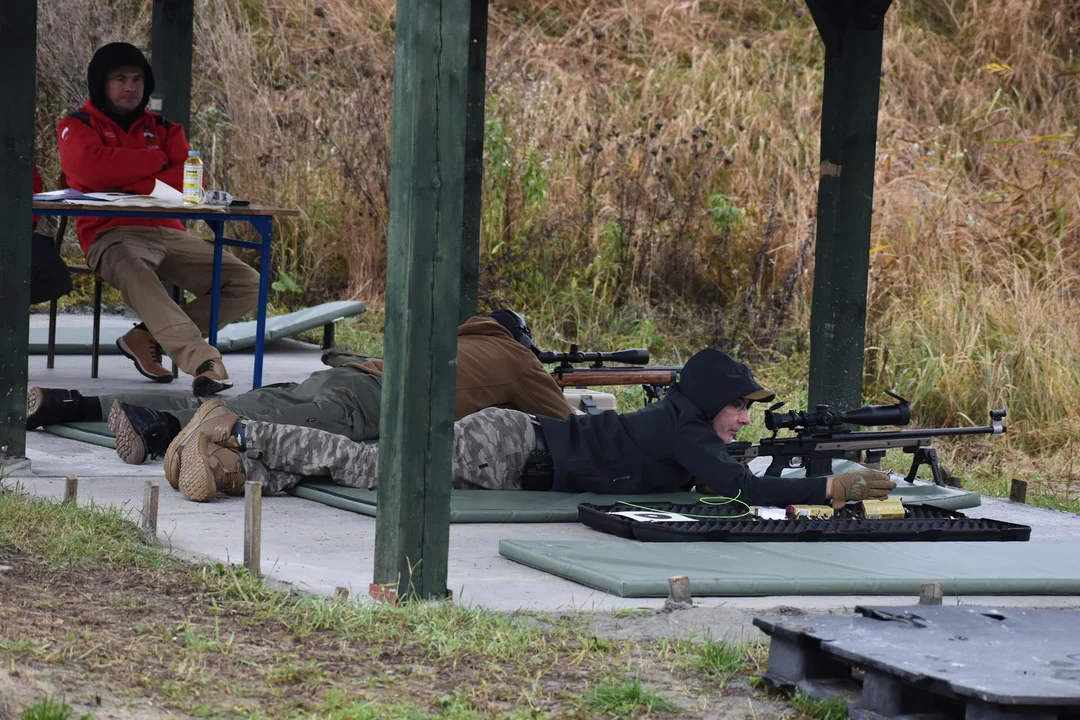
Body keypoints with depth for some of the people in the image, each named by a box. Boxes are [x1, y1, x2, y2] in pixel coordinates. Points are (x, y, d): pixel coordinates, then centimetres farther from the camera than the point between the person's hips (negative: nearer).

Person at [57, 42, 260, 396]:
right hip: (113, 236, -5)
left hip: (168, 233, 5)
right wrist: (157, 161, -2)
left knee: (246, 284, -12)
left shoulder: (163, 129, 20)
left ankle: (148, 338, -14)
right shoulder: (77, 127, 9)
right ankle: (205, 362, -56)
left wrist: (135, 186, -9)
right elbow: (94, 168, -14)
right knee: (135, 273, -42)